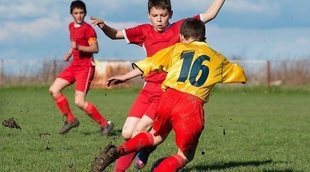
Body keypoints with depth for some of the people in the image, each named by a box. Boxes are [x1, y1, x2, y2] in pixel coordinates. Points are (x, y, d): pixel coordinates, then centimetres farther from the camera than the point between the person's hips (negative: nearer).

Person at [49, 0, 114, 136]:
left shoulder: (88, 29, -13)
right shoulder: (71, 26, 11)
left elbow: (95, 49, -20)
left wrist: (78, 47, -31)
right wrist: (70, 52, 13)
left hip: (86, 66, -9)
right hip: (74, 65, 9)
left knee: (79, 102, -16)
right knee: (54, 90, 2)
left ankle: (105, 124, -5)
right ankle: (70, 119, 13)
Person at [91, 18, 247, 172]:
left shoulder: (177, 49, 19)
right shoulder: (217, 58, 21)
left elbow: (149, 64, 13)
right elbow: (240, 75, 34)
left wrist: (125, 77, 20)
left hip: (169, 97, 2)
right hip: (192, 106, -2)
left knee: (156, 136, 28)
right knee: (184, 156, 16)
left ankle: (119, 151, 6)